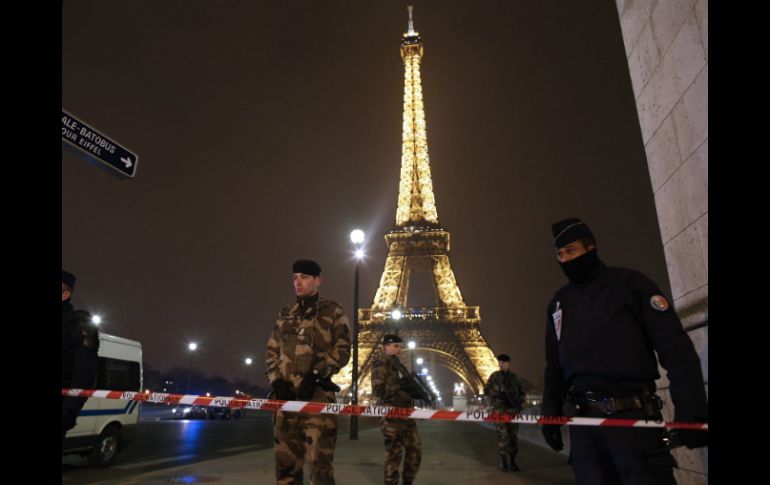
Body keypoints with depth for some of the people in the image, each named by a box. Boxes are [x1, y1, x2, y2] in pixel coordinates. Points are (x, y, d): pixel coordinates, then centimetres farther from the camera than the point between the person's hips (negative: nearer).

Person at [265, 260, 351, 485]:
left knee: (318, 460, -8)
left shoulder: (332, 311, 6)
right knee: (285, 460, 8)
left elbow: (343, 349, -2)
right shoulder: (285, 314, 19)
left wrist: (315, 375, -13)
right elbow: (272, 350, 18)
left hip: (317, 392, -4)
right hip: (286, 393, 5)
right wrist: (276, 380, 0)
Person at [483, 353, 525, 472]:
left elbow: (521, 390, 17)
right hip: (499, 409, -2)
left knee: (513, 434, 1)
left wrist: (521, 402, 2)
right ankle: (503, 460, 3)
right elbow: (486, 390, 3)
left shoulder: (514, 377, 8)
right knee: (502, 434, -5)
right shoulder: (494, 376, 4)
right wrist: (498, 394, -11)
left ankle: (512, 460, 10)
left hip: (513, 409, 2)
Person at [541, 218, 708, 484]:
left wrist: (691, 410, -15)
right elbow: (554, 365, 19)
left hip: (633, 417, -4)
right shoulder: (559, 302, 14)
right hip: (583, 422, 4)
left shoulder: (629, 282, 0)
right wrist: (551, 412, 15)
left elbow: (676, 348, -7)